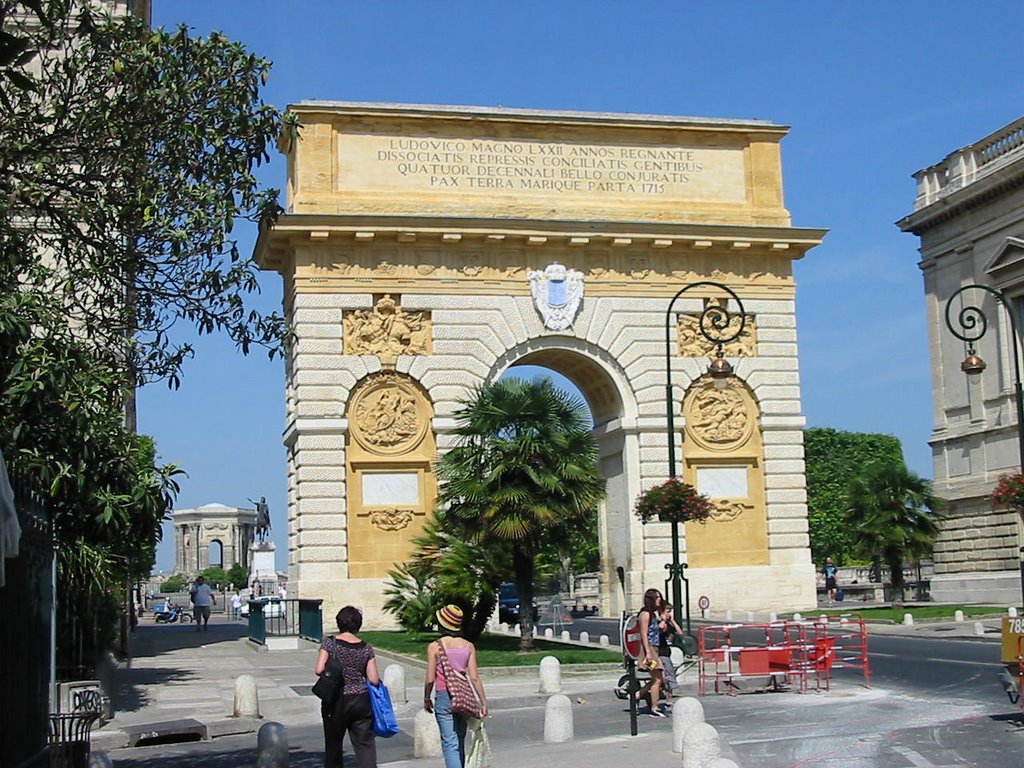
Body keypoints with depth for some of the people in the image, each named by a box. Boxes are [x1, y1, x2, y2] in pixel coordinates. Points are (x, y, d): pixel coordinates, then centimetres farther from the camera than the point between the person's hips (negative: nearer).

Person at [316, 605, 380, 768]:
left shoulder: (329, 643, -7)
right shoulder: (366, 648, -2)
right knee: (366, 744, 3)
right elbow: (374, 680, -3)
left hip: (336, 701, -1)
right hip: (361, 702, 1)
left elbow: (319, 670, -14)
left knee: (333, 745, 15)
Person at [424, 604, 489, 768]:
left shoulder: (434, 647, -9)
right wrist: (484, 702, 3)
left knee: (450, 742, -2)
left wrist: (426, 699, 9)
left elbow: (430, 679, -7)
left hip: (444, 698, -4)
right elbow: (474, 677, -2)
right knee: (460, 741, 18)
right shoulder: (468, 646, 0)